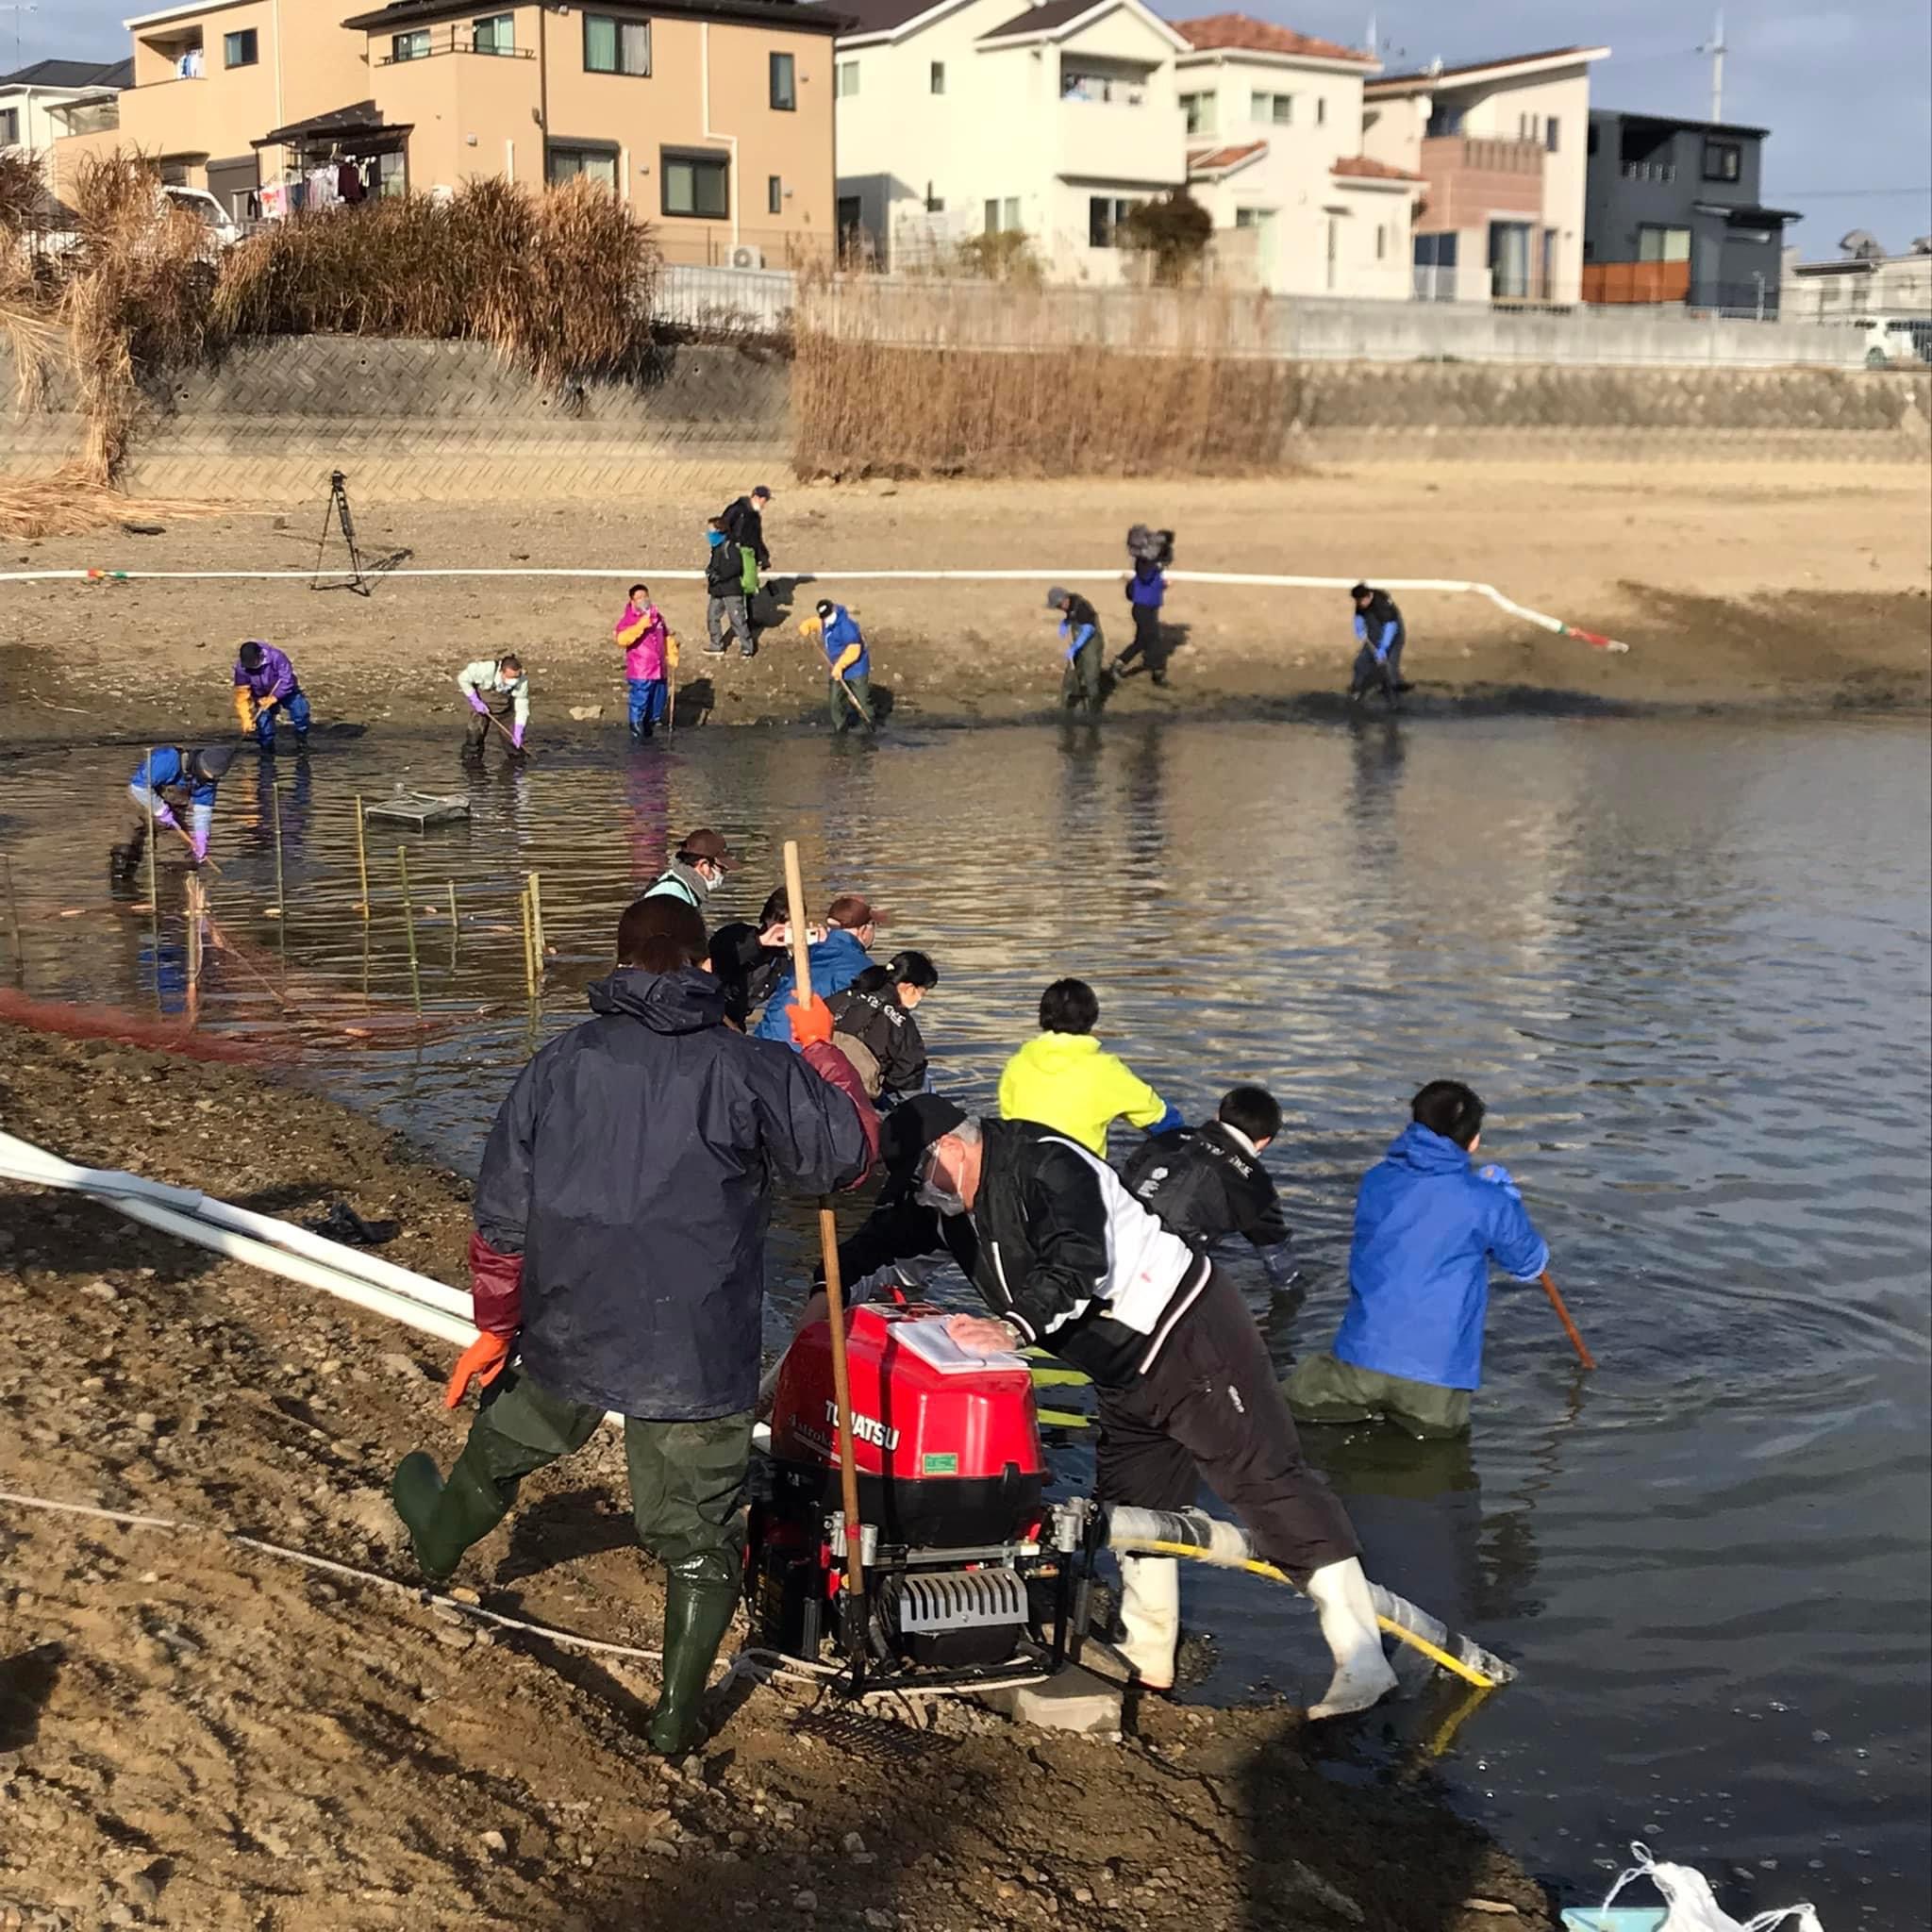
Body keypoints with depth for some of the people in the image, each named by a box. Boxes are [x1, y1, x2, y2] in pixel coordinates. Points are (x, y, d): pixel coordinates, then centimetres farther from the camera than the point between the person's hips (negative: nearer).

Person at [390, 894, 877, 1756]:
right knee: (699, 1537, 11)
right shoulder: (750, 1066, -9)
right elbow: (848, 1153, 0)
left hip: (569, 1336, 3)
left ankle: (441, 1535, 58)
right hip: (700, 1356, -3)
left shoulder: (562, 1061, -1)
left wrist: (495, 1326, 15)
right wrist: (819, 1050, 14)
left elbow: (502, 1214, 3)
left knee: (503, 1447, 31)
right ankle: (678, 1714, 16)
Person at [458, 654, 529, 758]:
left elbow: (522, 709, -21)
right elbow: (463, 678, -24)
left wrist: (518, 733, -27)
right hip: (482, 704, -2)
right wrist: (475, 701, -25)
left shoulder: (522, 682, -29)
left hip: (505, 709, 2)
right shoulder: (486, 669, -38)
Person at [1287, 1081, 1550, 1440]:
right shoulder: (1487, 1202, -7)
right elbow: (1531, 1262, 11)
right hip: (1436, 1374, -1)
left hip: (1363, 1359, 1)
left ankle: (1361, 1404, 3)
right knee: (1440, 1424, 30)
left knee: (1304, 1387, 28)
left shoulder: (1376, 1181, 3)